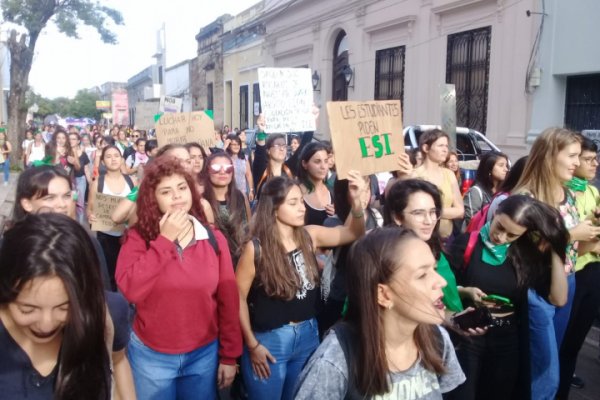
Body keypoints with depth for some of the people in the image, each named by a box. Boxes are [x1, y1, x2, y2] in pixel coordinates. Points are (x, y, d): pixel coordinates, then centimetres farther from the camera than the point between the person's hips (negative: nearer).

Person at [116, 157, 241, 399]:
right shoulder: (138, 237, -7)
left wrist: (229, 356, 0)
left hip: (204, 353, 1)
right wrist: (164, 240, -21)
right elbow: (130, 290, -23)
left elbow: (228, 300, -1)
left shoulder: (214, 239, -4)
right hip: (151, 355, -1)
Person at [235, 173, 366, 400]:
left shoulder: (309, 236, -3)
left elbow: (352, 233, -3)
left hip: (308, 334, 5)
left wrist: (356, 201, -22)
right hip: (269, 339, -4)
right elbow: (239, 296, -9)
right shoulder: (256, 248, -15)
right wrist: (252, 344, -8)